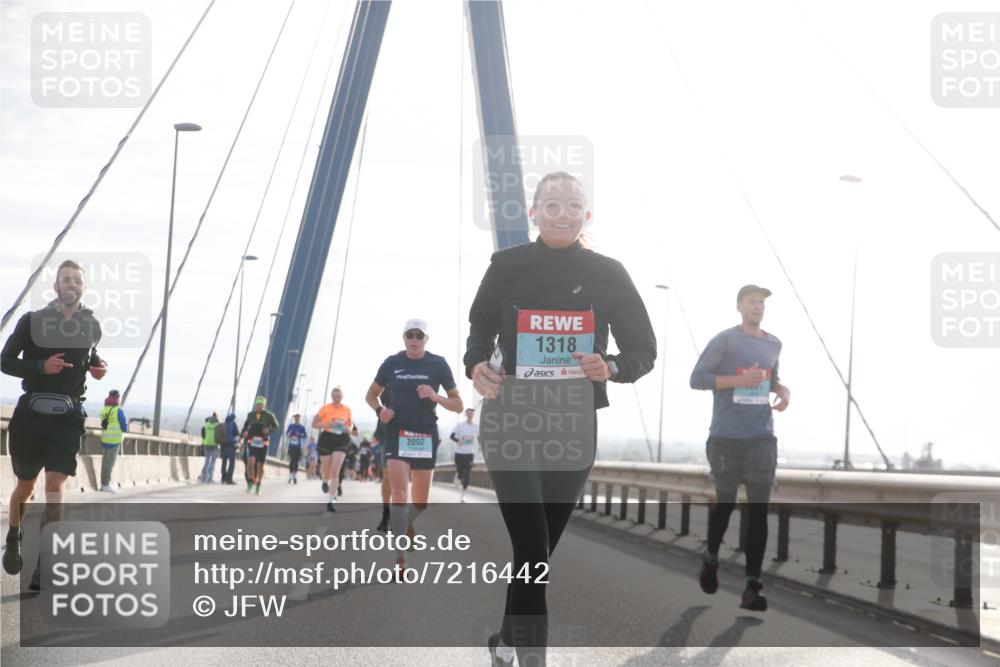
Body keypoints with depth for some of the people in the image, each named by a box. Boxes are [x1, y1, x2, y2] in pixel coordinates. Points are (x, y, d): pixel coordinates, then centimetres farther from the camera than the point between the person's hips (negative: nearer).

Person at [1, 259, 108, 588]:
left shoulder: (92, 326, 6)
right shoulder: (32, 321, -3)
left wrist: (97, 366, 3)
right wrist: (41, 366, -18)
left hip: (68, 417, 1)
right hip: (32, 413, -1)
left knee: (55, 487, -13)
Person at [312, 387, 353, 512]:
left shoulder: (347, 410, 6)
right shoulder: (325, 408, -2)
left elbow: (350, 424, 21)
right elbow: (314, 424, 0)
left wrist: (348, 429, -2)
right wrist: (326, 424, -18)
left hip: (341, 440, 1)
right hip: (327, 438, -1)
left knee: (335, 471, -13)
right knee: (327, 472, 7)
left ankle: (330, 501, -13)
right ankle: (325, 482, 47)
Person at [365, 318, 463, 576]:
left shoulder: (438, 364, 1)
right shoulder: (392, 363, 3)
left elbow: (458, 405, 2)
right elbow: (371, 395, 17)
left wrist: (435, 397, -17)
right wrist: (379, 409, -5)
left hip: (426, 436, 1)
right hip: (398, 433, -1)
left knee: (421, 502, 8)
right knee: (399, 492, -18)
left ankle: (406, 531, 40)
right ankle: (400, 558, -21)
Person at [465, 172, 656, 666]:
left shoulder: (607, 273, -2)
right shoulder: (507, 266, -3)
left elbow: (643, 350, 1)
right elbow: (480, 330, 9)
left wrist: (611, 368, -20)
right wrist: (476, 365, -12)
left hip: (573, 428, 2)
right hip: (511, 422, -2)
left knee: (540, 548, 14)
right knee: (532, 549, -14)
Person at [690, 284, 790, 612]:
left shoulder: (773, 345, 13)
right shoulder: (724, 340, -4)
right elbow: (696, 379, -8)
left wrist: (784, 391, 5)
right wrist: (738, 380, -17)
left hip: (762, 438, 3)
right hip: (726, 437, -3)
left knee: (758, 509, -5)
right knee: (725, 502, 10)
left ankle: (752, 586, -5)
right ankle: (711, 559, 38)